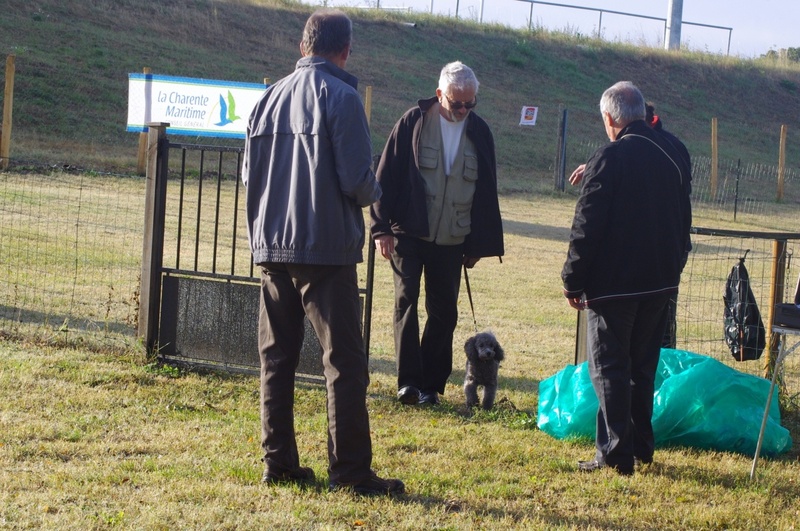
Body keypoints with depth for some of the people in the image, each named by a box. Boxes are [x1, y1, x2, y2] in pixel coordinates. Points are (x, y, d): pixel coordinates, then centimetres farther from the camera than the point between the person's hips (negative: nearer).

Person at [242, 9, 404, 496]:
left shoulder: (271, 98, 8)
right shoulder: (341, 97, -10)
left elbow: (249, 174, 11)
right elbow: (358, 179, -13)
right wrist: (374, 193, 8)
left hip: (272, 247, 6)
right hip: (327, 248, -6)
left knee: (277, 358, 11)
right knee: (345, 361, -2)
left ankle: (279, 461, 11)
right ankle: (351, 469, -4)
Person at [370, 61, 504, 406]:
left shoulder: (479, 132, 5)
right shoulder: (413, 122, -5)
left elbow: (486, 192, 12)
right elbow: (387, 176, -4)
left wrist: (478, 245, 10)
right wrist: (383, 228, -8)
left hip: (452, 241, 3)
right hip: (408, 234, -3)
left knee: (444, 312, 5)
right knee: (406, 300, -10)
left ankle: (431, 385, 13)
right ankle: (408, 381, -9)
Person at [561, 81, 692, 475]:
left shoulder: (609, 158, -16)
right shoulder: (672, 155, 6)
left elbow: (586, 228, -15)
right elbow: (683, 222, 15)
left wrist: (573, 281, -7)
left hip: (613, 283, -7)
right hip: (660, 281, 7)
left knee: (609, 367, -1)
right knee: (643, 365, 17)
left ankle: (615, 453, -3)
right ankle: (641, 445, 22)